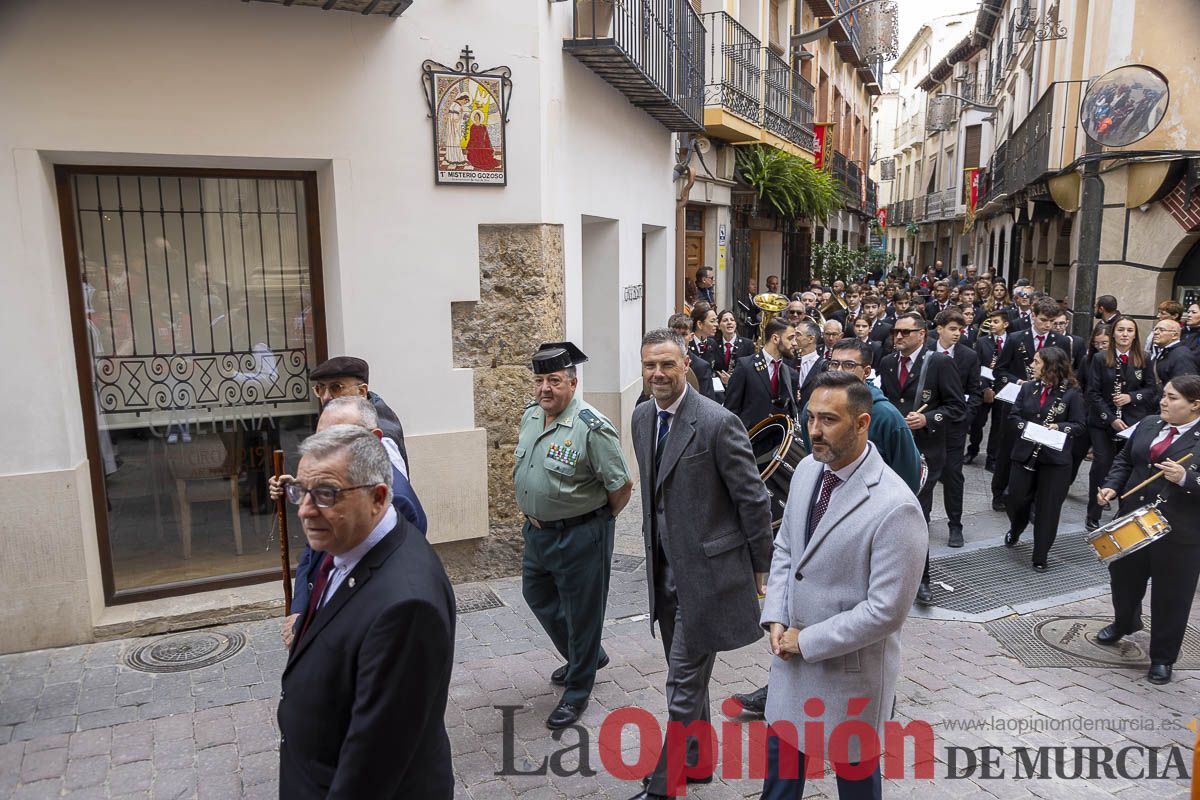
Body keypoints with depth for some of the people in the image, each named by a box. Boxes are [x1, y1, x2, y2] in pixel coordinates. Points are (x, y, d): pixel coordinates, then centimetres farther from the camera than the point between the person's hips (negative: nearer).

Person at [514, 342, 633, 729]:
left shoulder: (592, 428, -23)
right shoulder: (530, 416, 2)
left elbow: (621, 486, -18)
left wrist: (601, 520, -3)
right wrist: (532, 513, 16)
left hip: (579, 536, -8)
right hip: (536, 531, 8)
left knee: (581, 613, 7)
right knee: (538, 597, 23)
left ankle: (577, 692, 28)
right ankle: (585, 656, 46)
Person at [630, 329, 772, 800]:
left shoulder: (718, 423, -19)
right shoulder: (642, 418, 4)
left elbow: (753, 499, -13)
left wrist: (761, 567, -7)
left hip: (707, 569, -7)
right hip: (664, 568, 7)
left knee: (683, 684, 1)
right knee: (685, 676, 22)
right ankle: (697, 760, 41)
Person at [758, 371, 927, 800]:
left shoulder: (895, 507, -27)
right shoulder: (807, 469, -4)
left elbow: (886, 610, -24)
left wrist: (807, 641, -17)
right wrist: (775, 619, -4)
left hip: (850, 667, -6)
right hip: (792, 650, 6)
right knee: (780, 750, 23)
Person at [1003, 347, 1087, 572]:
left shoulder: (1071, 393, -7)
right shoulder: (1028, 387, 5)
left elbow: (1081, 426, -5)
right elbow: (1014, 415, 6)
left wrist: (1060, 427, -21)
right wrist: (1024, 425, -14)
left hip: (1055, 459, -3)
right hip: (1025, 454, 3)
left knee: (1048, 508, 4)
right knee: (1017, 500, 8)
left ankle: (1040, 557, 16)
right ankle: (1015, 530, 41)